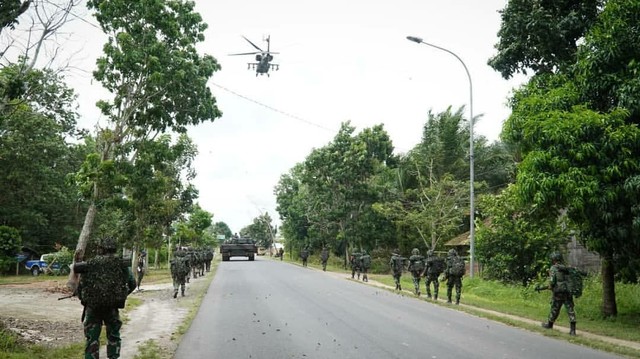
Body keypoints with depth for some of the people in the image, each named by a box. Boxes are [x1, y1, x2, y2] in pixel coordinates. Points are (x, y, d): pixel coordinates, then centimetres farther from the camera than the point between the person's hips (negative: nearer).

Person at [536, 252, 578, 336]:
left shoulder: (553, 268, -5)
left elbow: (552, 282, -16)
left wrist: (550, 287, 7)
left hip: (558, 294, -5)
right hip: (568, 293, 5)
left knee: (554, 310, 13)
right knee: (570, 311, 0)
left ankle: (549, 324, 33)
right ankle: (572, 330, -7)